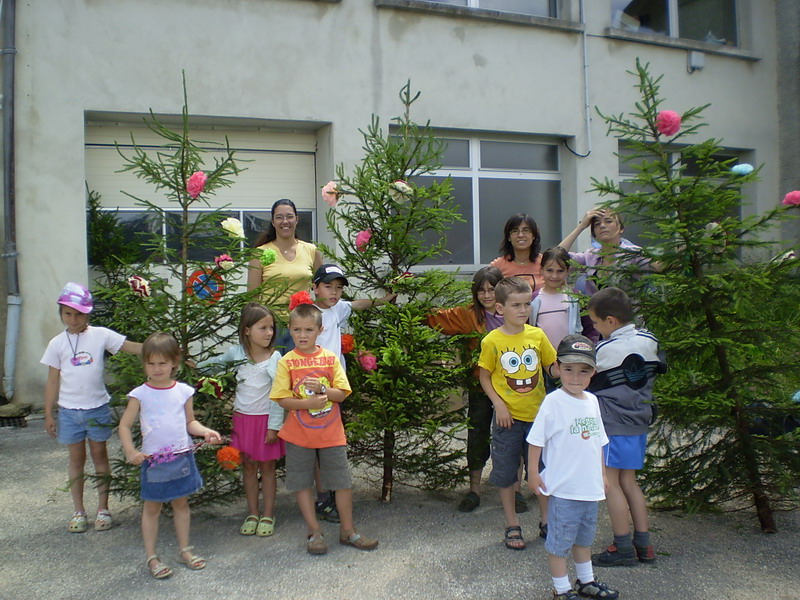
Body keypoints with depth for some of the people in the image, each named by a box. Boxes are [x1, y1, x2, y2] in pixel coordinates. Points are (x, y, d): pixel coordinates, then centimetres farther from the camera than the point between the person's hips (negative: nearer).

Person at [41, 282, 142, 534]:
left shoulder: (100, 335, -5)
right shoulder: (57, 343, 0)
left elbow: (133, 347, -11)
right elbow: (52, 381, 4)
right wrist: (48, 414, 4)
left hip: (98, 408, -1)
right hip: (69, 411, 1)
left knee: (100, 456, 9)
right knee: (76, 459, 11)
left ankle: (103, 509, 19)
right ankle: (78, 511, 22)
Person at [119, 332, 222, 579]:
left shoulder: (183, 391, 1)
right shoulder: (140, 394, -6)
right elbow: (125, 425, -2)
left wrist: (205, 431, -9)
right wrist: (130, 451, -16)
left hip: (182, 456, 3)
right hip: (153, 460, -3)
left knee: (181, 503, 15)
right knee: (152, 507, 9)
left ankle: (184, 550, 29)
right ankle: (151, 557, 21)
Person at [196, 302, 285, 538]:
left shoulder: (274, 358, -13)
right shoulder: (237, 353, -3)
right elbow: (219, 360, 21)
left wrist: (274, 427, -12)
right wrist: (198, 365, 24)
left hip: (265, 419, -3)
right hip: (243, 418, 4)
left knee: (267, 467, 9)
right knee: (248, 467, 13)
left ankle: (268, 516, 21)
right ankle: (252, 514, 25)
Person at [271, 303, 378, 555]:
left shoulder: (330, 358, 0)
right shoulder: (287, 362, -5)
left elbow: (342, 393, -3)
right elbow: (282, 399, -9)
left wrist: (322, 388, -21)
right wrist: (308, 403, -23)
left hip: (331, 433, 1)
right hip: (299, 435, -1)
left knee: (343, 482, 8)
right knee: (302, 484, 8)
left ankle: (347, 530, 24)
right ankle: (314, 532, 24)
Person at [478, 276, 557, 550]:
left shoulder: (537, 335, -2)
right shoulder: (492, 341, -10)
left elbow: (552, 366, 8)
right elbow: (485, 377, -2)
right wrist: (499, 405, -12)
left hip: (537, 414, 2)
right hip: (507, 417, -2)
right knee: (505, 473, 8)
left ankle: (547, 521, 31)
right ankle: (512, 525, 25)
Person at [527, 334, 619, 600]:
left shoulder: (592, 401, 3)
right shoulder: (553, 402, -16)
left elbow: (598, 441, 14)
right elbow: (536, 441, -12)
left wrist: (602, 474, 17)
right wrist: (533, 473, -12)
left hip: (590, 487, 7)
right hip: (562, 488, -6)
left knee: (584, 537, 23)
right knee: (559, 541, 7)